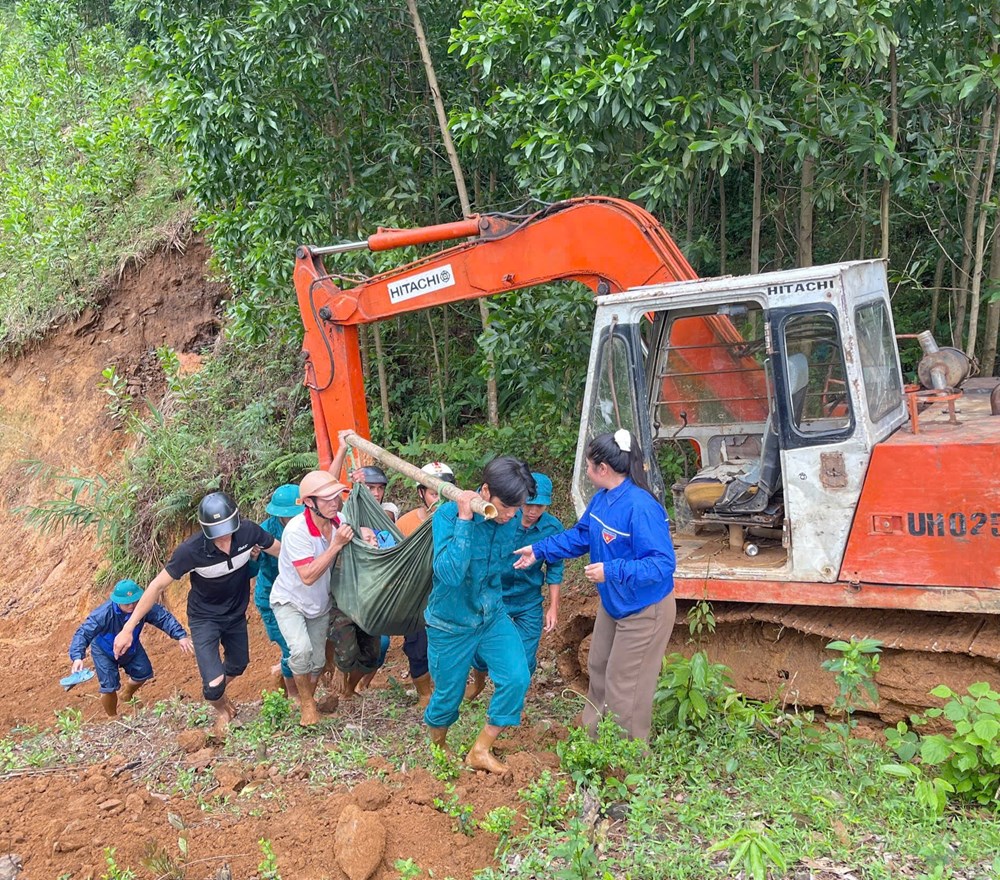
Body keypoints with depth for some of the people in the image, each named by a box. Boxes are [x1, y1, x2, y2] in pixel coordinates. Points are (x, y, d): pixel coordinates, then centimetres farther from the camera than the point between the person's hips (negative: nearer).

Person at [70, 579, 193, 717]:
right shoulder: (104, 613, -40)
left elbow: (164, 617, -27)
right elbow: (83, 633, -42)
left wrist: (180, 635, -40)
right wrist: (77, 657, -58)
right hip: (105, 652, -4)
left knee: (144, 673, 10)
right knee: (110, 687, -8)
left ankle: (125, 695, 44)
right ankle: (113, 717, 21)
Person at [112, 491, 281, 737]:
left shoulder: (248, 531, -27)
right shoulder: (190, 550, -35)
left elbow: (283, 551, -10)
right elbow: (157, 586, -24)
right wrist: (128, 628, -23)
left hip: (236, 613, 4)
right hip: (204, 617, -4)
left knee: (238, 665, 26)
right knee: (214, 685, -14)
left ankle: (218, 693, 60)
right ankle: (221, 710, 22)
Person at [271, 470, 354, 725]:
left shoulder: (339, 521, -17)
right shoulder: (297, 530, -33)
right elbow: (308, 576, -36)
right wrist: (336, 545, -41)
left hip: (320, 603, 5)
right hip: (289, 600, -5)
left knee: (317, 661, 13)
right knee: (301, 649, -28)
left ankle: (308, 698, 42)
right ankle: (307, 703, -4)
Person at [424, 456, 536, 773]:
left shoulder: (511, 521, -9)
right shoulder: (448, 515, -25)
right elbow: (450, 574, -37)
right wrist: (464, 519, -38)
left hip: (492, 617, 4)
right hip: (450, 625, -4)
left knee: (517, 678, -12)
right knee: (448, 695, 11)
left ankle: (480, 752, 8)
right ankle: (437, 746, 44)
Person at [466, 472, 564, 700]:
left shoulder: (553, 528, -13)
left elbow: (554, 569, 0)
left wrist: (553, 607, 1)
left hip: (529, 604, 1)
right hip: (494, 596, -1)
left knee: (525, 660, 1)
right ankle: (478, 682, 43)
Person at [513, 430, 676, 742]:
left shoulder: (640, 507, -31)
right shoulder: (602, 498, -4)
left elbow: (662, 563, -32)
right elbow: (580, 535, 12)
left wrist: (611, 571, -35)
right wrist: (538, 550, 10)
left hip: (643, 611, -9)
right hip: (612, 603, 9)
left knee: (623, 686, 4)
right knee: (598, 668, 24)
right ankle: (592, 735, 45)